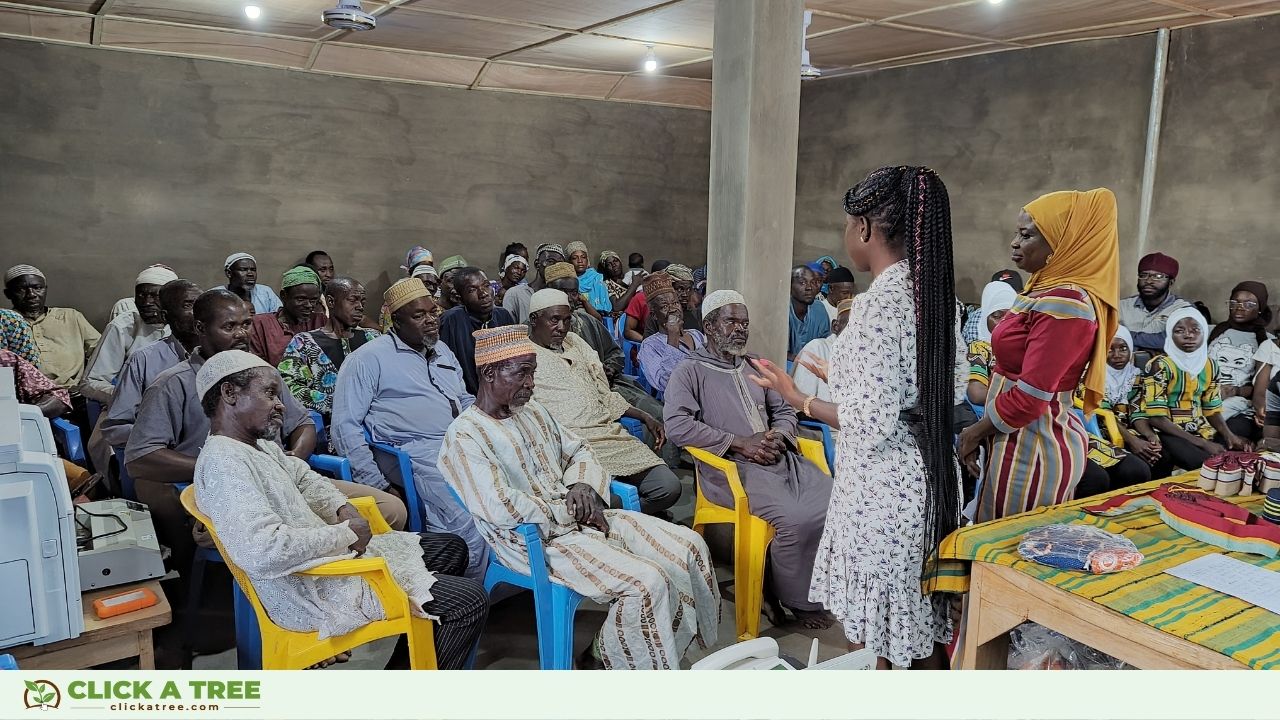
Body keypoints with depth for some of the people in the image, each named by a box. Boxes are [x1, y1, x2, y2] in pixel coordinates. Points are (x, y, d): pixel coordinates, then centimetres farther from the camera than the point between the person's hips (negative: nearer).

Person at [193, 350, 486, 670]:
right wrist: (346, 534, -23)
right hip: (316, 592, -10)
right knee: (471, 600, -8)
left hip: (328, 557, 11)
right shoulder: (223, 462, -24)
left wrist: (343, 508, 2)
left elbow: (304, 478, 23)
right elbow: (261, 551, -36)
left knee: (451, 548, 19)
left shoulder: (259, 445, 8)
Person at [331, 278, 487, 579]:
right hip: (421, 453, -7)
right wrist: (379, 484, -8)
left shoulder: (443, 351, 25)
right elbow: (345, 426, -1)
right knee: (470, 526, -30)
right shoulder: (370, 358, 4)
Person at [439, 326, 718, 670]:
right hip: (536, 540, -8)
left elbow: (580, 450, 20)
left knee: (688, 546, -4)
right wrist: (568, 512, -13)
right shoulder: (464, 436, -12)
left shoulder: (533, 411, 12)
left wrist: (584, 486, -3)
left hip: (578, 519, 9)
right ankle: (605, 656, 2)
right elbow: (500, 508, -22)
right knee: (647, 582, -25)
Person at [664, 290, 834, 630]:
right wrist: (740, 443, -13)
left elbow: (784, 411, 27)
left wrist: (779, 434, 1)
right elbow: (677, 425, -11)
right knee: (796, 518, -28)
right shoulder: (690, 371, 3)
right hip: (732, 467, -7)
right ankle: (797, 600, -1)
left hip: (779, 457, 7)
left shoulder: (755, 367, 24)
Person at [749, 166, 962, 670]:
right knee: (922, 626, 22)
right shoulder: (935, 293, 5)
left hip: (882, 487, -8)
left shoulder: (877, 303, -20)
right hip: (927, 475, 9)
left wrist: (799, 400, -9)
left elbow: (871, 426, -23)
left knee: (871, 637, 8)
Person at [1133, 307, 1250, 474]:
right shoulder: (1160, 365, -14)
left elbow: (1212, 409, 13)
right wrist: (1202, 443, -22)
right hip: (1167, 432, -7)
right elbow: (1157, 418, -18)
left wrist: (1229, 435, -8)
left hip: (1199, 430, 7)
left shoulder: (1209, 365, 7)